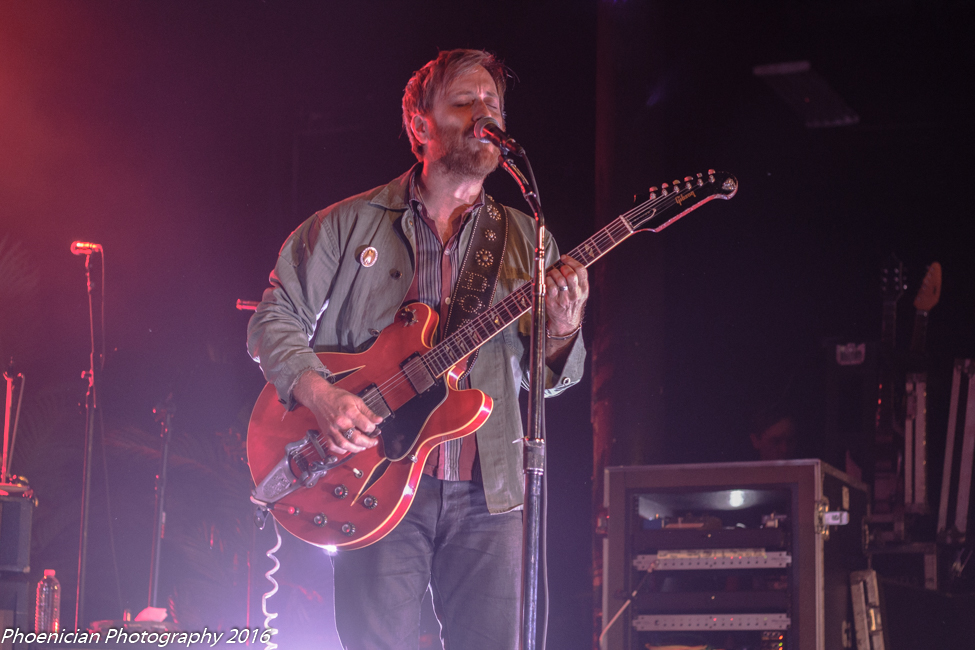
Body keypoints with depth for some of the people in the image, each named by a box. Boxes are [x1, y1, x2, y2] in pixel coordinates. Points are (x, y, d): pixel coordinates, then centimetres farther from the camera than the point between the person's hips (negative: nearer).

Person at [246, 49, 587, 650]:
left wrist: (562, 330, -12)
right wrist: (321, 395, -12)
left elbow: (547, 377, 11)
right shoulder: (350, 224, 7)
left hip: (488, 492, 2)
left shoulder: (524, 239, 14)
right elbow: (277, 318, 5)